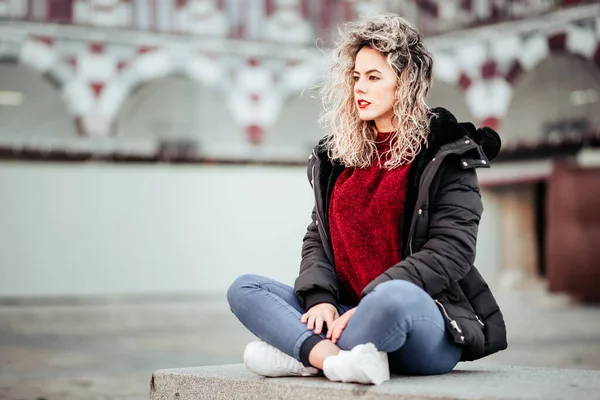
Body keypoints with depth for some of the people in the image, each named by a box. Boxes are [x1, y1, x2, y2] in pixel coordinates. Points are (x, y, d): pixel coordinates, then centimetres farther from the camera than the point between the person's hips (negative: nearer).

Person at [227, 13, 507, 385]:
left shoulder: (447, 155, 0)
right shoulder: (338, 154, 17)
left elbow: (450, 252, -10)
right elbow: (316, 237, 13)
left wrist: (368, 303, -19)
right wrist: (321, 298, -9)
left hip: (428, 325, -6)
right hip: (348, 314, 6)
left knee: (395, 297, -41)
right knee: (244, 289, -11)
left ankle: (303, 354, -22)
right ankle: (339, 360, -34)